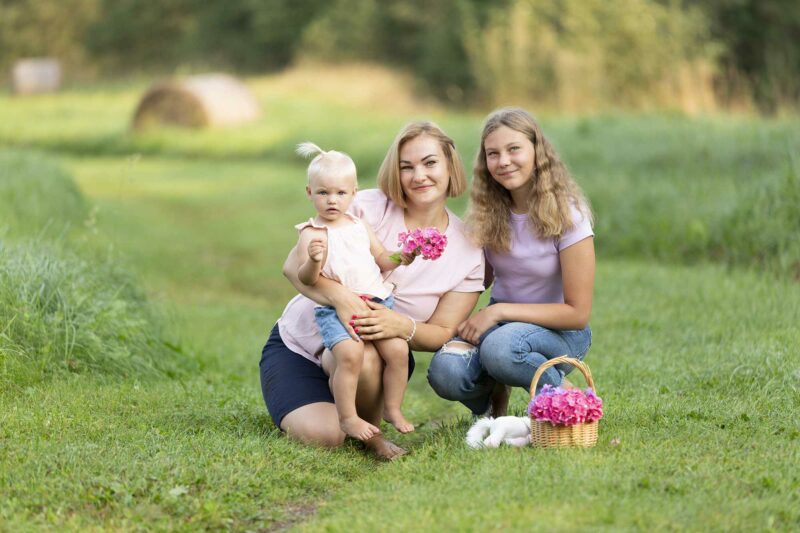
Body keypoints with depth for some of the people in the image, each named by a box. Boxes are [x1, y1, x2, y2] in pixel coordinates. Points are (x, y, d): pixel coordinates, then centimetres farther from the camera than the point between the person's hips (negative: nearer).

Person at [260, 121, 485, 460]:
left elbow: (441, 333, -5)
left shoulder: (468, 252, -5)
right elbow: (294, 266, -20)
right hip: (299, 345, -2)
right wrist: (339, 297, -41)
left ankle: (369, 432, -3)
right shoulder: (369, 208, -15)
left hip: (383, 353, 2)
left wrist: (403, 326, -29)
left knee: (364, 359, -36)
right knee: (324, 435, -28)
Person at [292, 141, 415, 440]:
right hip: (334, 308, -5)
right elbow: (305, 279, -11)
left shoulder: (360, 227, 15)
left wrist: (402, 258, 3)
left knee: (397, 350, -10)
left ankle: (393, 409, 9)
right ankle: (348, 418, -17)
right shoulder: (311, 234, -2)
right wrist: (313, 261, -32)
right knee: (350, 354, -27)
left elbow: (382, 259, 23)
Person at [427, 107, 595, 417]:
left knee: (501, 347, -38)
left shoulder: (566, 215, -15)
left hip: (558, 330, -4)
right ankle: (491, 398, 6)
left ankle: (558, 390, -7)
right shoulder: (488, 211, -1)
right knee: (444, 372, -28)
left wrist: (499, 311, -20)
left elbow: (577, 313, -15)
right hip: (501, 322, 4)